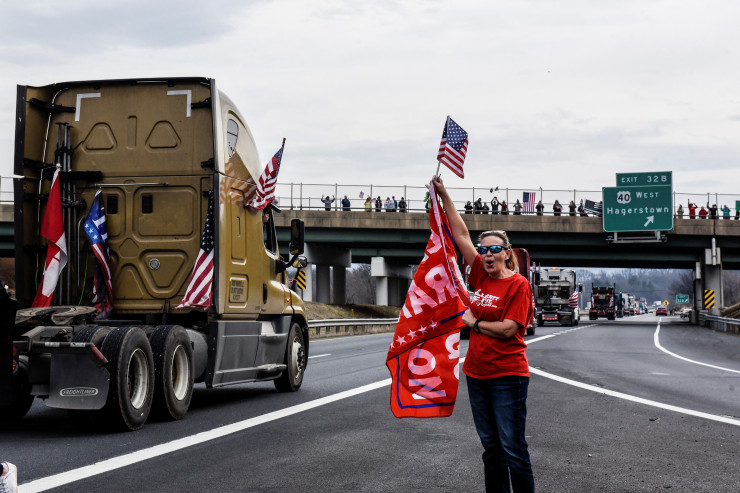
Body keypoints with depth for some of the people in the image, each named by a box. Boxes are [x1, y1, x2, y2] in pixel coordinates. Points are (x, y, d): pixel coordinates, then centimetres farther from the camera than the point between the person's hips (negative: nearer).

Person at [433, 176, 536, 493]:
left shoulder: (518, 285, -10)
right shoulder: (481, 276, 8)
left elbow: (508, 329, -18)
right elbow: (461, 235, 11)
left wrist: (474, 323, -6)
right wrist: (444, 196, 10)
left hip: (507, 375, -7)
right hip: (477, 373, 7)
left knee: (513, 449, -6)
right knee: (491, 448, 13)